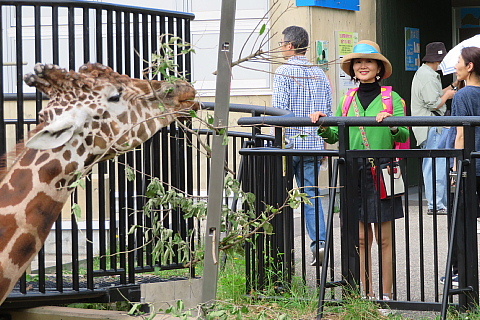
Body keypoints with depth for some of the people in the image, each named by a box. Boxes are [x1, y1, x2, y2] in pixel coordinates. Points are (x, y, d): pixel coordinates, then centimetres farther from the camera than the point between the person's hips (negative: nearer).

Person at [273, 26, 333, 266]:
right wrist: (323, 140, 20)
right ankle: (319, 241, -9)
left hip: (290, 142, -5)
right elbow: (328, 112, 13)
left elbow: (279, 109, -14)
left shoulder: (284, 72, -8)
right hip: (315, 144, 5)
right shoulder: (320, 74, 11)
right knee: (311, 193, 6)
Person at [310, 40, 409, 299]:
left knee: (384, 237, 0)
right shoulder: (347, 100, 13)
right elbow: (334, 136, 13)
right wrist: (323, 125, -6)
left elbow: (404, 136, -8)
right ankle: (366, 294, 13)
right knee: (361, 238, 6)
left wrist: (391, 124, -26)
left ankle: (386, 294, 6)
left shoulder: (391, 99, 1)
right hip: (353, 172, 4)